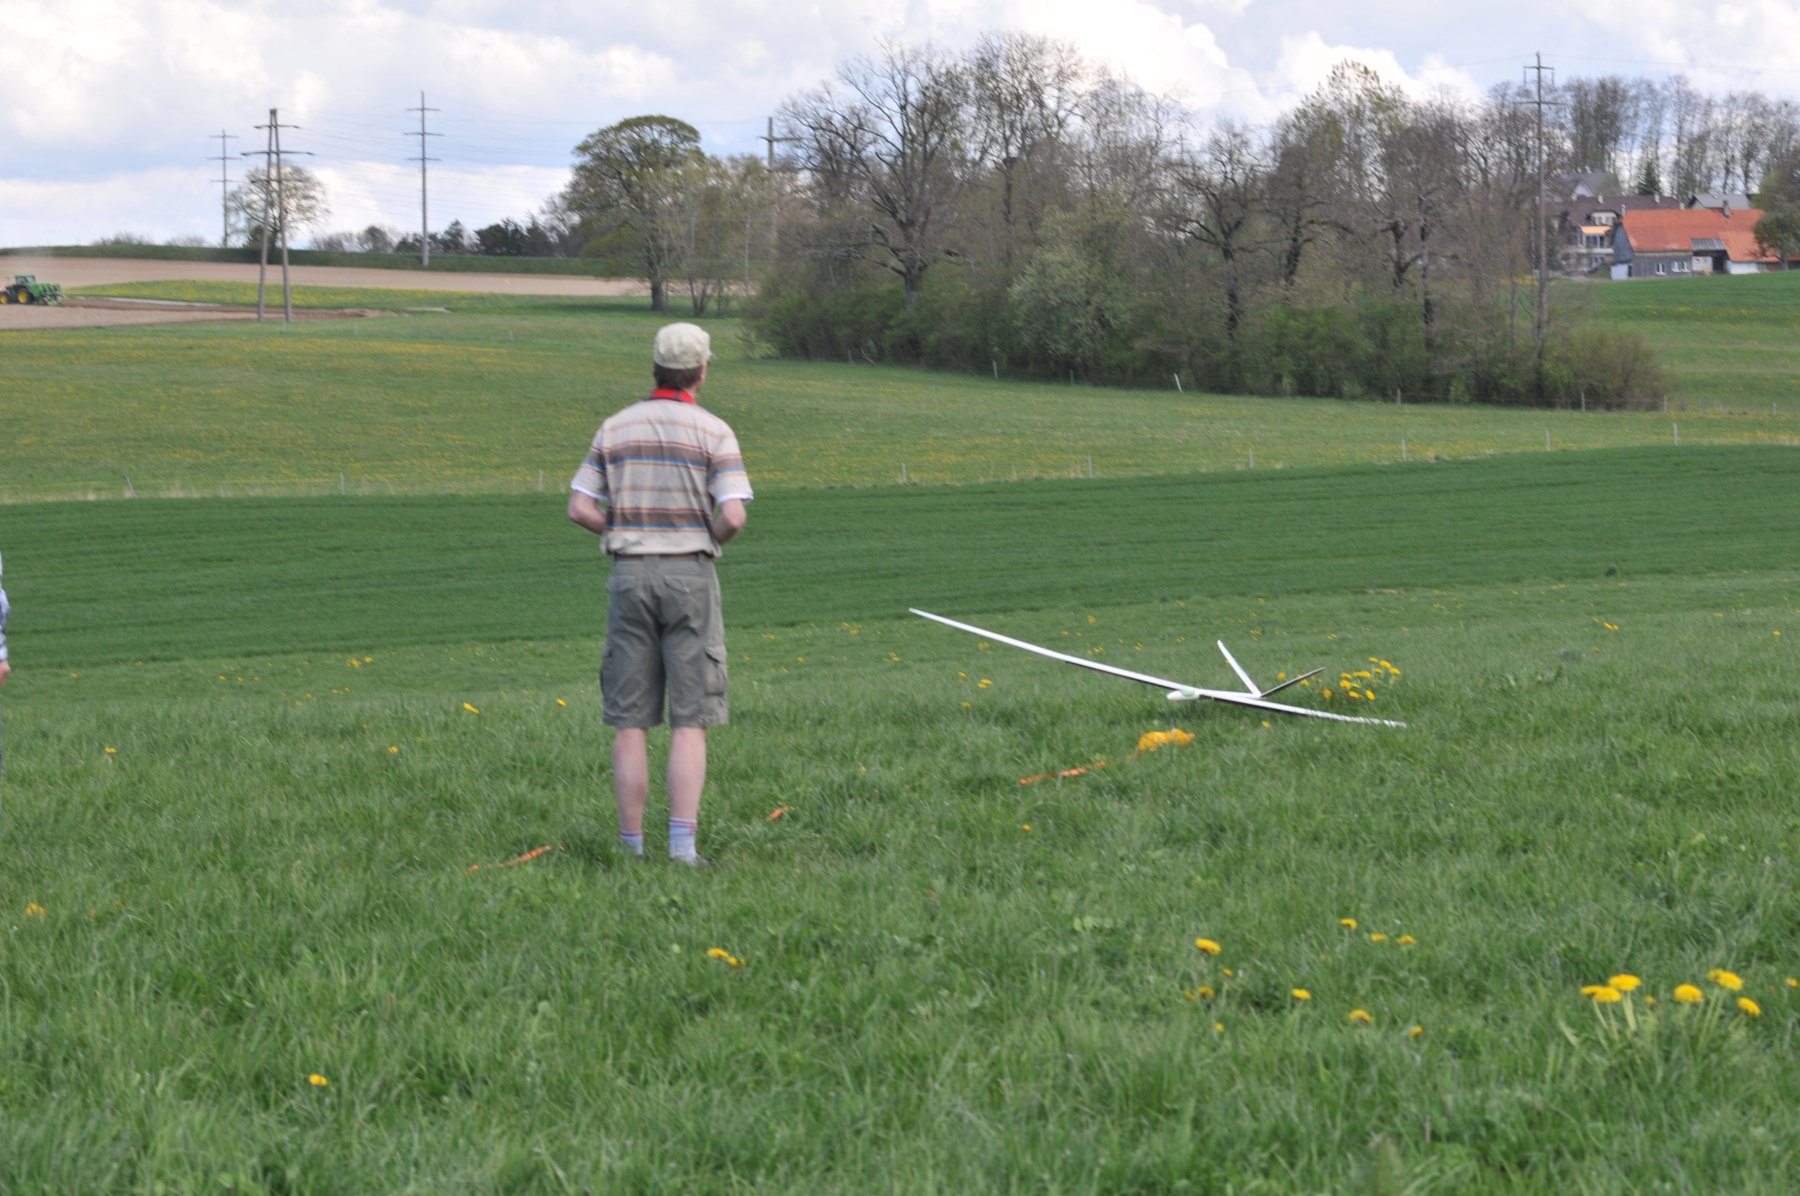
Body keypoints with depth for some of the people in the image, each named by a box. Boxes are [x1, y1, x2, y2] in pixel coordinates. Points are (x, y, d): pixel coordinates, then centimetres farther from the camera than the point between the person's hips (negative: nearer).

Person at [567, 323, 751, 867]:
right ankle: (682, 846, -12)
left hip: (630, 577, 3)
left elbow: (580, 509, 2)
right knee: (689, 722, -1)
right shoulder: (714, 432, -5)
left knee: (629, 723, 6)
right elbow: (733, 517, -14)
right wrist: (705, 540, 9)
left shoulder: (616, 428, 6)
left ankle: (632, 848, 4)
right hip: (691, 578, -3)